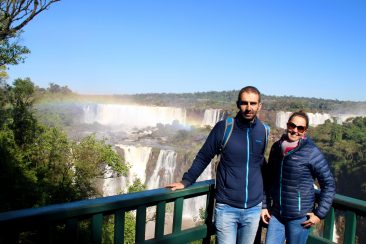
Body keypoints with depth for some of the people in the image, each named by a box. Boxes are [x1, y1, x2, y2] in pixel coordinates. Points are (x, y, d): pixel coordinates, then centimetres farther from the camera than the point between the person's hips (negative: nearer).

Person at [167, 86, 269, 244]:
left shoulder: (264, 131, 0)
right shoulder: (224, 127, -9)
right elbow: (203, 157, 0)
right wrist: (186, 181, -4)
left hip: (253, 208, 3)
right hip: (226, 207, -3)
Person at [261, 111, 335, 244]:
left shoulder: (311, 152, -11)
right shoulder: (276, 147, 2)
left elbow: (329, 184, -5)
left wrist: (320, 213, -8)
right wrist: (265, 206, 9)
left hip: (300, 216, -4)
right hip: (276, 213, 4)